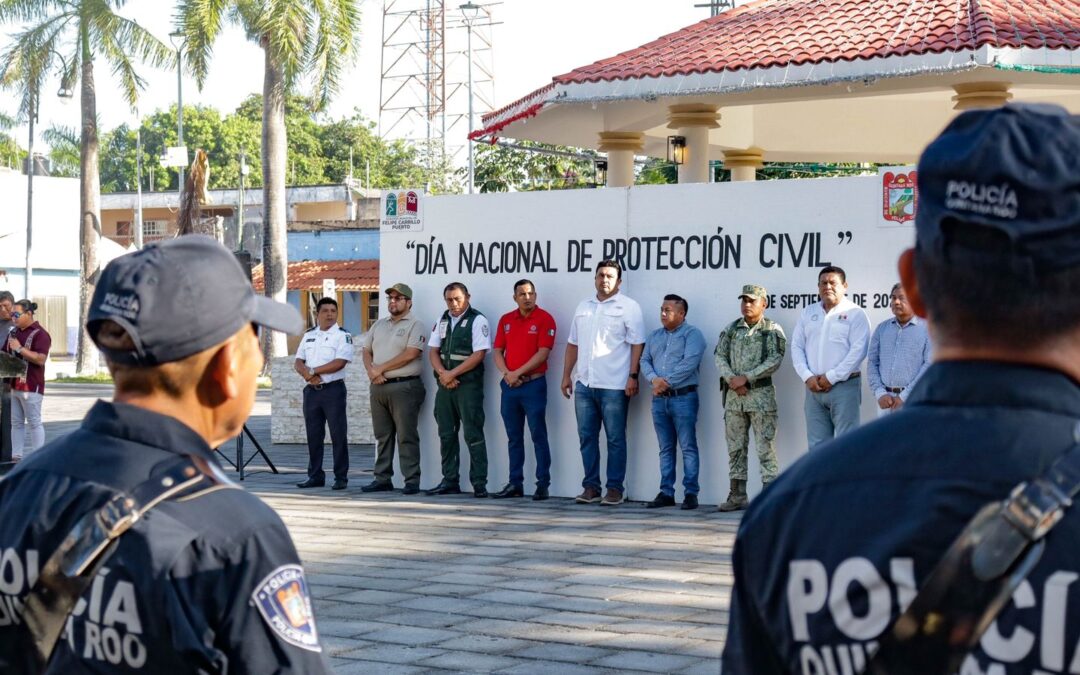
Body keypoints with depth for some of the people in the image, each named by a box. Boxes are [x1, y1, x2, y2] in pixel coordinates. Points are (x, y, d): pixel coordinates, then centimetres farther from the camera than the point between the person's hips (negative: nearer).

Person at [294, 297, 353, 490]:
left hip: (333, 389, -5)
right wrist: (308, 374, -10)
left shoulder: (343, 336, -2)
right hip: (311, 390, 5)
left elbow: (339, 363, -14)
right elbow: (297, 362, 11)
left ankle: (341, 478, 0)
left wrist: (312, 370, -12)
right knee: (313, 435, 8)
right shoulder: (309, 336, 15)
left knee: (338, 435, -4)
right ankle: (315, 476, 15)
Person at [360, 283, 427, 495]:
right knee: (382, 436, 9)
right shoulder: (379, 325, 19)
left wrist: (381, 368, -11)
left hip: (403, 386, -7)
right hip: (379, 387, 7)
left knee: (407, 436, -7)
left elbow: (410, 354, -15)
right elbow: (366, 351, 17)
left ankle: (412, 481, -6)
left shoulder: (415, 326, -3)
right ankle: (382, 479, 14)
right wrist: (371, 371, -4)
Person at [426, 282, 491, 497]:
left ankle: (479, 483, -7)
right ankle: (450, 481, 15)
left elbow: (478, 354, -12)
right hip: (445, 385, 7)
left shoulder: (478, 320, -5)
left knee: (473, 435, -7)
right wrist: (442, 373, -6)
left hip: (468, 385, -7)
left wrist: (452, 374, -12)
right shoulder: (442, 321, 16)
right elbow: (433, 351, 12)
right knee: (446, 435, 9)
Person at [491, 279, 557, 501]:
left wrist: (518, 373, -13)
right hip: (509, 385, 5)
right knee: (514, 438, 9)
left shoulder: (544, 319, -5)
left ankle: (543, 484, -2)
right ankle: (515, 484, 14)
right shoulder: (506, 320, 12)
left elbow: (543, 353, -12)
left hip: (533, 384, -5)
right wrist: (506, 374, -7)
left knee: (538, 436, -4)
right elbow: (498, 351, 10)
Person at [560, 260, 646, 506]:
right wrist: (566, 375, 15)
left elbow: (637, 345, -7)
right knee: (587, 437, 7)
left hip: (614, 386, -6)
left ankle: (615, 488, 4)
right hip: (584, 384, 6)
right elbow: (573, 344, 20)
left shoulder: (628, 307, -2)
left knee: (615, 439, 0)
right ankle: (591, 486, 14)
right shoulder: (583, 307, 16)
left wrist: (633, 376, -14)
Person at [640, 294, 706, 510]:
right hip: (659, 399, 6)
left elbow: (689, 364, -14)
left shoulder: (692, 334, -2)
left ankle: (690, 493, -3)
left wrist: (667, 382, -14)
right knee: (665, 449, 9)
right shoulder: (654, 336, 18)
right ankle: (666, 493, 12)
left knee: (688, 448, -4)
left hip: (683, 397, -6)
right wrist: (654, 379, -9)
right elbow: (644, 361, 11)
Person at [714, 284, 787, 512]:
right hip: (734, 395, 5)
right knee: (736, 447, 8)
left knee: (765, 447, -6)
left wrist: (746, 378, -16)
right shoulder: (731, 329, 12)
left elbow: (774, 361, -11)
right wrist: (731, 379, -11)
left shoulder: (773, 330, -1)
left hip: (761, 393, -5)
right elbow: (719, 356, 6)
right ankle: (737, 496, 14)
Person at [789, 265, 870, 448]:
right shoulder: (808, 313, 14)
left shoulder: (855, 313, -2)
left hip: (844, 387, -5)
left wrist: (831, 377, -13)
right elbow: (796, 347, 11)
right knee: (817, 445, 7)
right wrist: (807, 377, -4)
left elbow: (858, 350, -11)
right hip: (813, 387, 5)